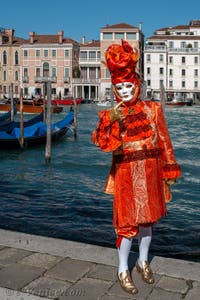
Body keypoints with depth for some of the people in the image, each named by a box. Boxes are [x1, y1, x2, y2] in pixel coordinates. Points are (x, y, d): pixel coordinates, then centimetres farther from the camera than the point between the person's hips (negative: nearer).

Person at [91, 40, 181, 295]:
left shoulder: (152, 109, 2)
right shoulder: (111, 115, -3)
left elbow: (164, 140, 6)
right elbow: (102, 143, -20)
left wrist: (169, 169, 6)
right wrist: (110, 121, -35)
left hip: (150, 173, 3)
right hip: (127, 175, -3)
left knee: (147, 218, 14)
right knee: (127, 222, 1)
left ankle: (143, 262, 34)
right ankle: (123, 270, 19)